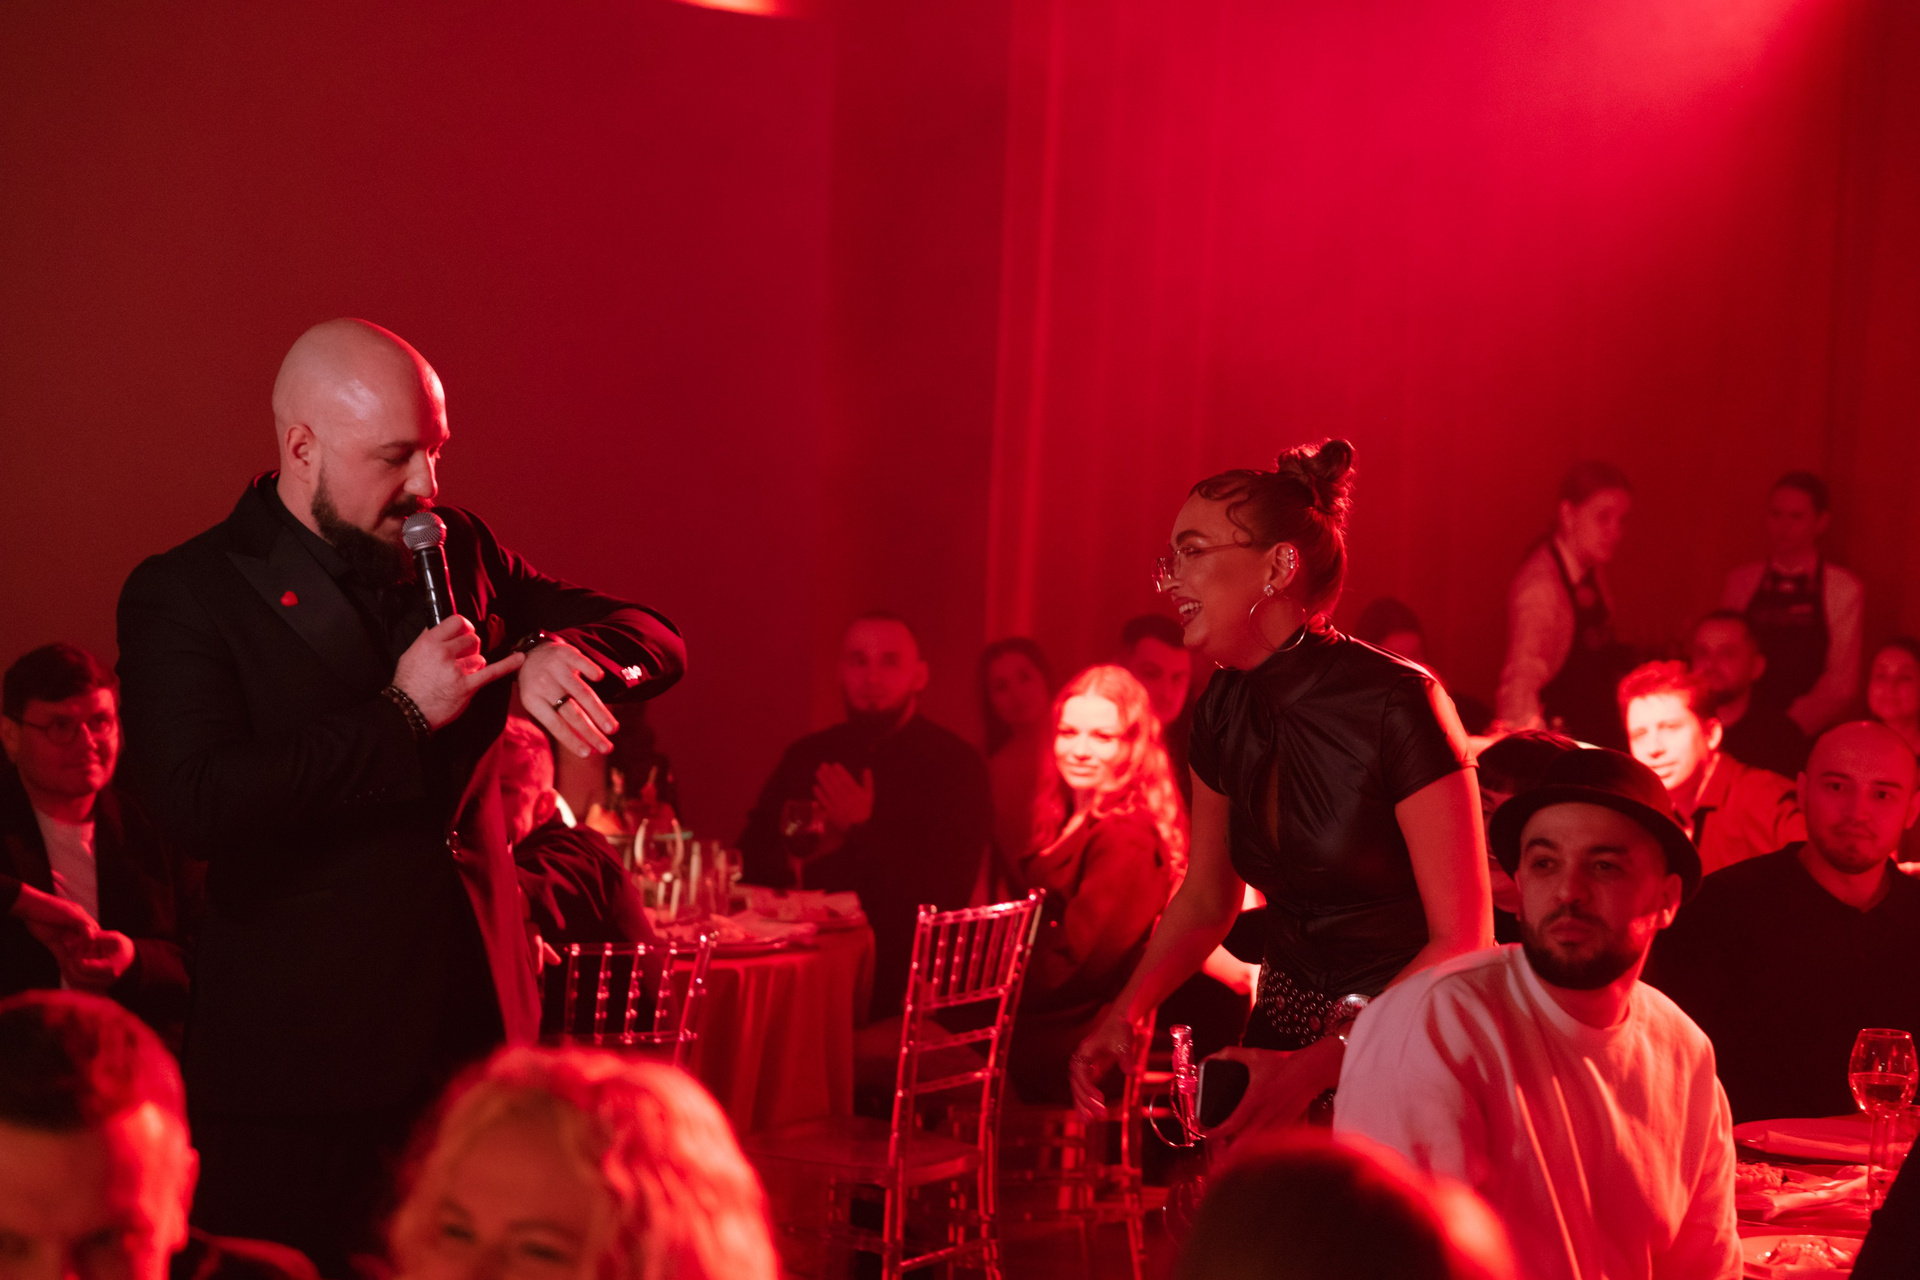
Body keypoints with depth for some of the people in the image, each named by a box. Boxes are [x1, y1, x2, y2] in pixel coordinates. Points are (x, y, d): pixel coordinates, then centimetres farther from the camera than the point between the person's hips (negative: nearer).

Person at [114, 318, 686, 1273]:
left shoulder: (458, 554, 11)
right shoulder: (183, 596, -6)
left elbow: (654, 642, 15)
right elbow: (195, 803, -21)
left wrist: (558, 652, -9)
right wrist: (401, 716, -16)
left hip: (474, 1040, 5)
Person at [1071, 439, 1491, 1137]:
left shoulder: (1396, 702, -21)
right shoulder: (1225, 710, 1)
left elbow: (1462, 941, -20)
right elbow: (1206, 898, 15)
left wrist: (1317, 1066, -26)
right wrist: (1127, 1010, -2)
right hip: (1286, 1018, 6)